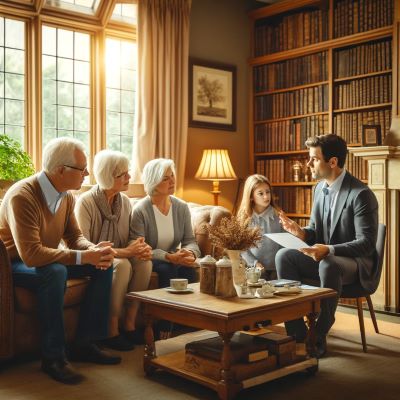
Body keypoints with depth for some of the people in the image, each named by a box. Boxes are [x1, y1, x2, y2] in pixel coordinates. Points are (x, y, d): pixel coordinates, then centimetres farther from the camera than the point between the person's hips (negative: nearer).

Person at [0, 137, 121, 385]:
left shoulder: (66, 196, -5)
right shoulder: (22, 196, -29)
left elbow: (75, 236, 3)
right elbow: (31, 254, -36)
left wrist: (94, 250, -21)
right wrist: (84, 256, -36)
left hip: (49, 260, 8)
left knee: (104, 266, -9)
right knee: (55, 272, -37)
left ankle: (85, 343, -2)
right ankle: (53, 356, -23)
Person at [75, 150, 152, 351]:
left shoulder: (124, 201, 3)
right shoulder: (86, 202, -17)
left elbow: (128, 238, 9)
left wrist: (139, 247, -17)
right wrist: (124, 252, -28)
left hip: (119, 256, 6)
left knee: (144, 262, -23)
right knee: (122, 265, -33)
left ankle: (129, 324, -12)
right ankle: (111, 331, -20)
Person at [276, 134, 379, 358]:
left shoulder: (361, 194, -19)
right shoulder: (320, 188, 5)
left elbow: (367, 243, -22)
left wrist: (329, 250, -35)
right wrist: (301, 232, -12)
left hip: (356, 263, -7)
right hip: (325, 257, 7)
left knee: (328, 264, -39)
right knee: (284, 256, -16)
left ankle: (319, 337, -22)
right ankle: (297, 332, -13)